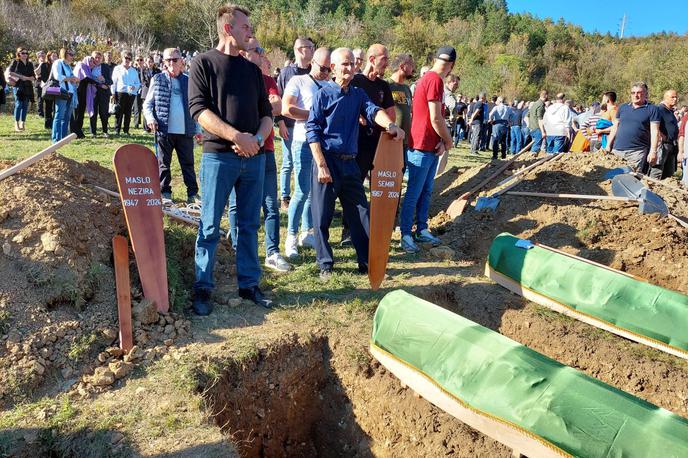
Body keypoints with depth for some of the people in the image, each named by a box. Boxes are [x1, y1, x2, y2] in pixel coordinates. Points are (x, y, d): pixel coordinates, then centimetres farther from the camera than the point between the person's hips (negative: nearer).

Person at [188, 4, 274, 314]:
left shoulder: (252, 69, 15)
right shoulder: (203, 63, 1)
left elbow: (267, 113, 13)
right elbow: (199, 109, -10)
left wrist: (258, 139, -8)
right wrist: (236, 136, -20)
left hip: (254, 157, 5)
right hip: (218, 155, -4)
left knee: (250, 224, 9)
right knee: (210, 226, 1)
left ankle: (249, 284, 19)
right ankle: (203, 288, 11)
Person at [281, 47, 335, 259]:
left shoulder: (332, 86, 17)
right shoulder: (298, 81, 1)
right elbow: (286, 109, -11)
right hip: (304, 143, -5)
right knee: (302, 192, -7)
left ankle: (307, 233, 20)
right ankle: (291, 237, 4)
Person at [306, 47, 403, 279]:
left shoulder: (358, 94, 11)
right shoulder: (323, 95, -2)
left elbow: (373, 111, -9)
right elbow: (312, 131, -7)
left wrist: (390, 124, -31)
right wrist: (321, 166, -15)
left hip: (350, 163, 5)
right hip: (327, 161, -4)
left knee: (360, 214, 7)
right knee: (322, 216, 1)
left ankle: (367, 262, 16)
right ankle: (325, 264, 14)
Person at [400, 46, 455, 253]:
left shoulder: (430, 78, 15)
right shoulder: (435, 80, -16)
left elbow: (438, 116, 13)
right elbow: (435, 119, -19)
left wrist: (443, 140, 0)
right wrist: (448, 141, -4)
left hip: (432, 147, 10)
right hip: (422, 147, -10)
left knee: (426, 191, 15)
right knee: (414, 193, -3)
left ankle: (422, 230, 24)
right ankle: (406, 235, 4)